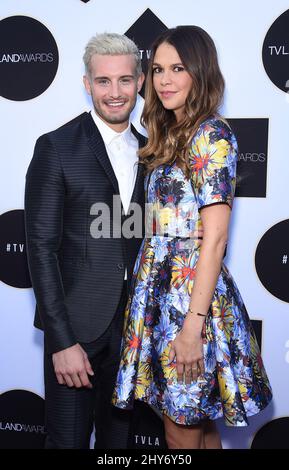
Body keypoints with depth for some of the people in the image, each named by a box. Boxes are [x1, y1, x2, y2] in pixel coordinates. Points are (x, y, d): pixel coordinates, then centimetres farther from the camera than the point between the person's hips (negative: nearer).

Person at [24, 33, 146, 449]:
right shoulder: (57, 148, -8)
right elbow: (41, 247, -11)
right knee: (68, 439, 7)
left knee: (118, 437, 18)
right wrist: (63, 341, -15)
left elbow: (147, 237, 11)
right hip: (77, 325, -4)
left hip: (133, 326, 5)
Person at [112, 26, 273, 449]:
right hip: (161, 290, 8)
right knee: (200, 425, 20)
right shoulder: (170, 135, 14)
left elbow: (215, 238, -18)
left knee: (183, 434, 6)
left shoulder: (211, 135, -12)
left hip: (192, 292, -8)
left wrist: (193, 325, -20)